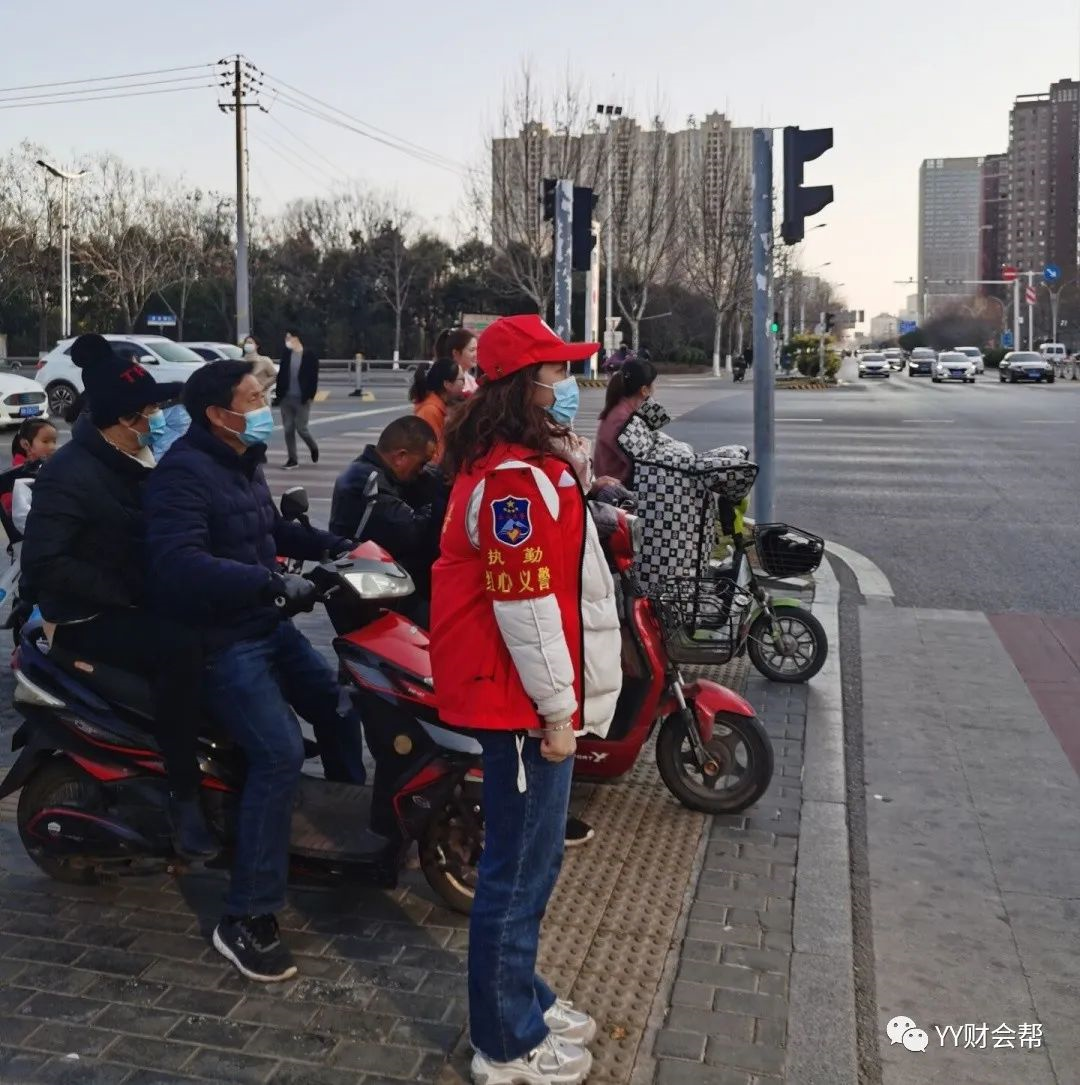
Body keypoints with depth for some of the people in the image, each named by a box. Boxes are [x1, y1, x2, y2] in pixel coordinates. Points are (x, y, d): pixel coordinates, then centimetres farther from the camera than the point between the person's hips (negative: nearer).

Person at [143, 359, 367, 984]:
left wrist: (337, 548, 14)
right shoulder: (184, 472, -19)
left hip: (268, 625, 10)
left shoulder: (245, 463, 11)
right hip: (217, 640, -10)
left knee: (336, 706, 17)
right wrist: (274, 584, -33)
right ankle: (247, 919, -12)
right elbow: (177, 564, -33)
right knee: (281, 753, -21)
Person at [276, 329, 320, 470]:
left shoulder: (310, 355, -5)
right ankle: (292, 459, 11)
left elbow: (313, 378, -7)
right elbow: (281, 375, 9)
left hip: (301, 399, -4)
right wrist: (279, 395, 2)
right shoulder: (286, 355, 7)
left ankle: (313, 448, 25)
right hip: (286, 398, 4)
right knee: (288, 430, 3)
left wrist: (309, 396, -13)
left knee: (301, 429, -4)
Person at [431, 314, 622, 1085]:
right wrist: (557, 709, -17)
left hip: (528, 692, 11)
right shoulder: (514, 476, -21)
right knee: (521, 867, 3)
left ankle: (521, 1000, 37)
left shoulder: (524, 460, 13)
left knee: (528, 857, 20)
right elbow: (524, 604, -23)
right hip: (524, 700, -10)